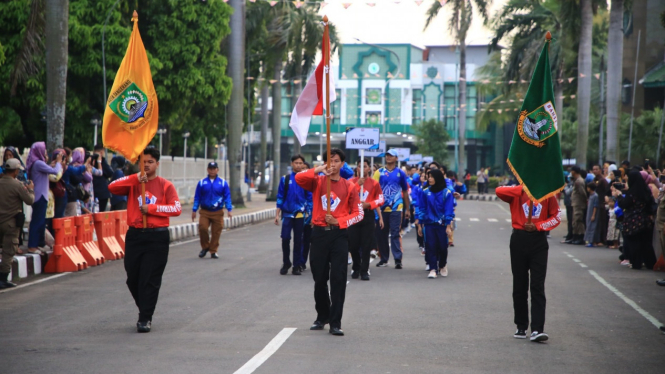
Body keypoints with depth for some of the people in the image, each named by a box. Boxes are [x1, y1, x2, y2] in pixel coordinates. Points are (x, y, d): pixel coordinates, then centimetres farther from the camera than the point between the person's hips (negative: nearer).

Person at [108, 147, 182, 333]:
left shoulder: (166, 186, 4)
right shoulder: (133, 183, 8)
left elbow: (177, 209, -7)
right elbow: (112, 188, -11)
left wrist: (151, 208, -13)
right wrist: (137, 179, -18)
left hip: (157, 236, -3)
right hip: (135, 235, 3)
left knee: (150, 280, -6)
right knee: (133, 279, 8)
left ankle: (145, 318, -1)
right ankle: (144, 310, 29)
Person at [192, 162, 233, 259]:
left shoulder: (223, 183, 3)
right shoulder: (202, 183, 4)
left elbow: (227, 197, 4)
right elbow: (197, 197, 8)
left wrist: (229, 210, -5)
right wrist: (194, 210, 4)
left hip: (218, 212, 0)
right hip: (205, 211, 0)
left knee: (216, 232, 0)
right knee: (202, 228, -16)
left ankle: (213, 251, 14)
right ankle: (205, 247, 6)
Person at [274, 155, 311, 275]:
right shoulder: (285, 179, 4)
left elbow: (310, 197, 5)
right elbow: (280, 197, 6)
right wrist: (277, 214, 3)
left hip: (300, 214, 0)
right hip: (287, 214, 0)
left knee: (298, 240, 4)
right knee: (285, 239, -7)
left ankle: (297, 266, 12)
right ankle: (286, 263, 9)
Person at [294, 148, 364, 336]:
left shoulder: (349, 187, 4)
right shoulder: (317, 182, 5)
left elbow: (358, 213, 2)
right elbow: (299, 178, -14)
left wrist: (338, 221, -11)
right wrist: (319, 170, -24)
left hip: (339, 234, -1)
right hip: (319, 233, 1)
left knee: (338, 279, -6)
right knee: (319, 279, 9)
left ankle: (335, 323, -4)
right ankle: (322, 317, 26)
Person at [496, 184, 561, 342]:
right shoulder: (518, 193, 3)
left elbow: (556, 216, 6)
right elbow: (499, 191, -15)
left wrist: (538, 226, -8)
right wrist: (523, 189, -20)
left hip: (539, 241, 0)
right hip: (519, 240, 1)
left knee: (538, 287, -7)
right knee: (519, 286, 7)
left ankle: (537, 329, -12)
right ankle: (521, 327, 17)